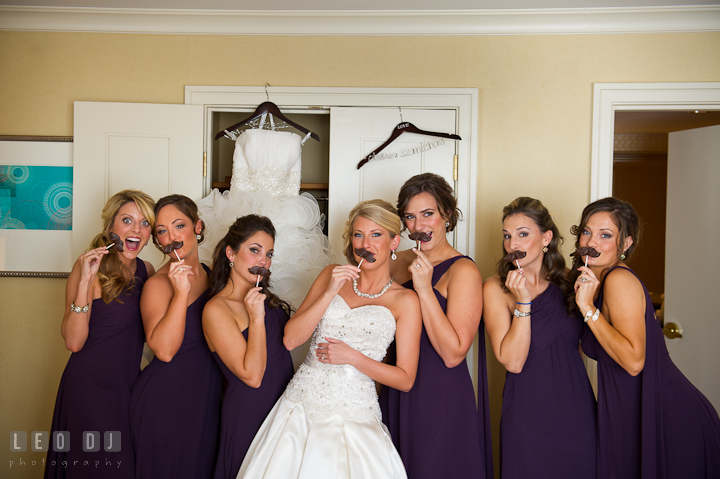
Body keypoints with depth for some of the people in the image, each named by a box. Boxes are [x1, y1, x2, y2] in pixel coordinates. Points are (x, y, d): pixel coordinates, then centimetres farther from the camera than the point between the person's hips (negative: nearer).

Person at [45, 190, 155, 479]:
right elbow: (73, 342, -20)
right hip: (89, 389, -6)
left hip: (130, 387, 6)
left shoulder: (146, 270, 4)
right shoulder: (89, 269, -13)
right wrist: (85, 281, -28)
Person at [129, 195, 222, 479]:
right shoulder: (158, 284, -13)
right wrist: (181, 291, -27)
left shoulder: (210, 274, 7)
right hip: (165, 401, -6)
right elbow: (164, 350, -25)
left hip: (207, 399, 6)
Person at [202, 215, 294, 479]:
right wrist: (256, 318, -23)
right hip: (248, 414, -7)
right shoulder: (217, 309, -17)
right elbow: (252, 376, -22)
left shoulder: (264, 297, 7)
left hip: (285, 406, 7)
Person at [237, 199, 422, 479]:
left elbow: (405, 379, -2)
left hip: (352, 416, -2)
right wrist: (330, 293, -11)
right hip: (301, 404, 3)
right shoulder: (332, 275, 7)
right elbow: (291, 339, -1)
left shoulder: (405, 301, -3)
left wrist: (352, 357, -12)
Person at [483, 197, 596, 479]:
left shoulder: (566, 284, 4)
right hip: (528, 417, -4)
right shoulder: (496, 289, -8)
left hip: (577, 411, 4)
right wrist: (522, 302, -21)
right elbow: (512, 361, -16)